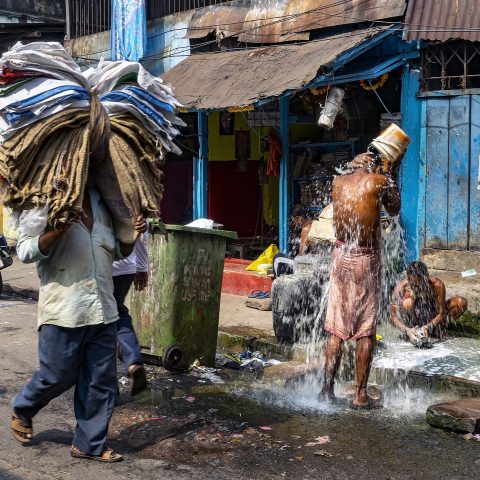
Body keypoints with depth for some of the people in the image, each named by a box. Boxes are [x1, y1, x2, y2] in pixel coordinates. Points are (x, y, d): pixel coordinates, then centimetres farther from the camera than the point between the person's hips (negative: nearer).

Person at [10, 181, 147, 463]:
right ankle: (22, 409, 36)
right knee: (57, 376, 5)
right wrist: (57, 230, -25)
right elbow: (25, 251, -10)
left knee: (101, 382, 8)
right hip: (64, 311, -6)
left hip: (103, 312, 6)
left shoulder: (101, 203, 13)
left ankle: (90, 444, 22)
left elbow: (118, 251, 24)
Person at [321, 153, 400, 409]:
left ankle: (327, 388, 12)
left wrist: (355, 165, 32)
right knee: (366, 330, 3)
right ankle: (360, 394, 6)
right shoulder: (379, 181, -4)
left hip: (341, 256, 4)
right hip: (367, 259, -4)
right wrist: (392, 178, 22)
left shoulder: (338, 182, 6)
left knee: (336, 328, 10)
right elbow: (394, 209, 12)